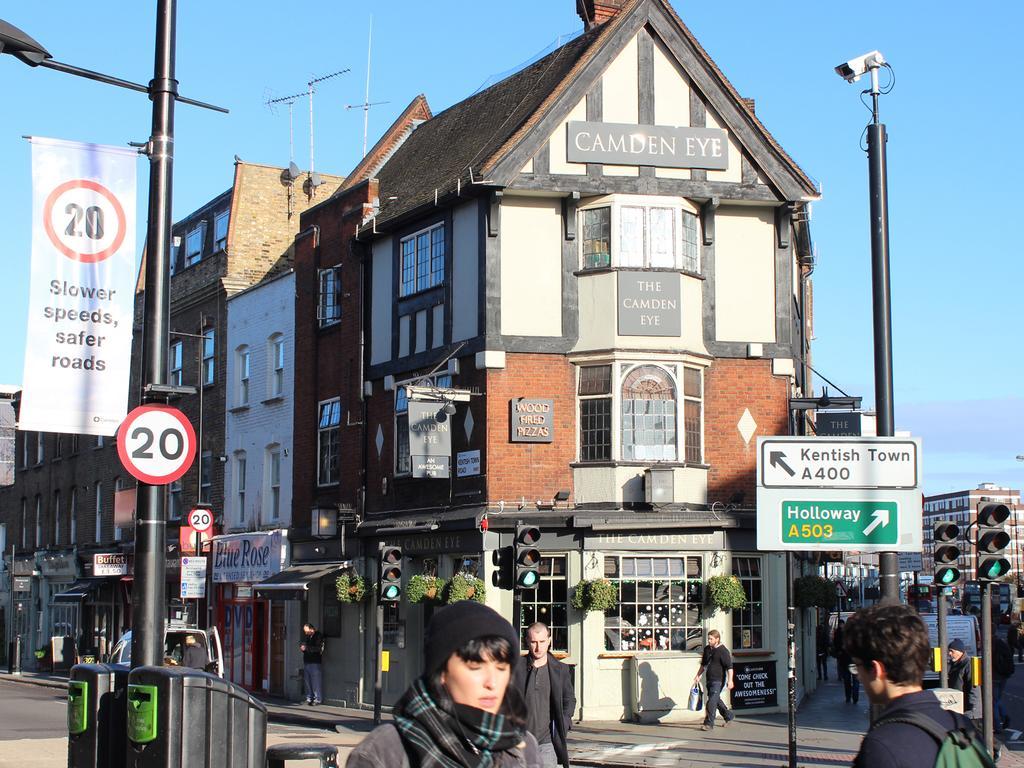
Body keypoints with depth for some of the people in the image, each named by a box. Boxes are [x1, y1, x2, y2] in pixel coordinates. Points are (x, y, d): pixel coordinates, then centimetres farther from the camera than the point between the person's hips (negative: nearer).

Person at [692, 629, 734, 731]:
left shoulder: (723, 651, -11)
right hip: (710, 679, 8)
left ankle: (709, 723, -11)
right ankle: (728, 716, 36)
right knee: (716, 700, 19)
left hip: (718, 680, -8)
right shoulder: (707, 649, 12)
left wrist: (730, 680, -21)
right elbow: (704, 664, 25)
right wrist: (698, 675, 20)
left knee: (712, 702, -13)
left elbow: (729, 667, -14)